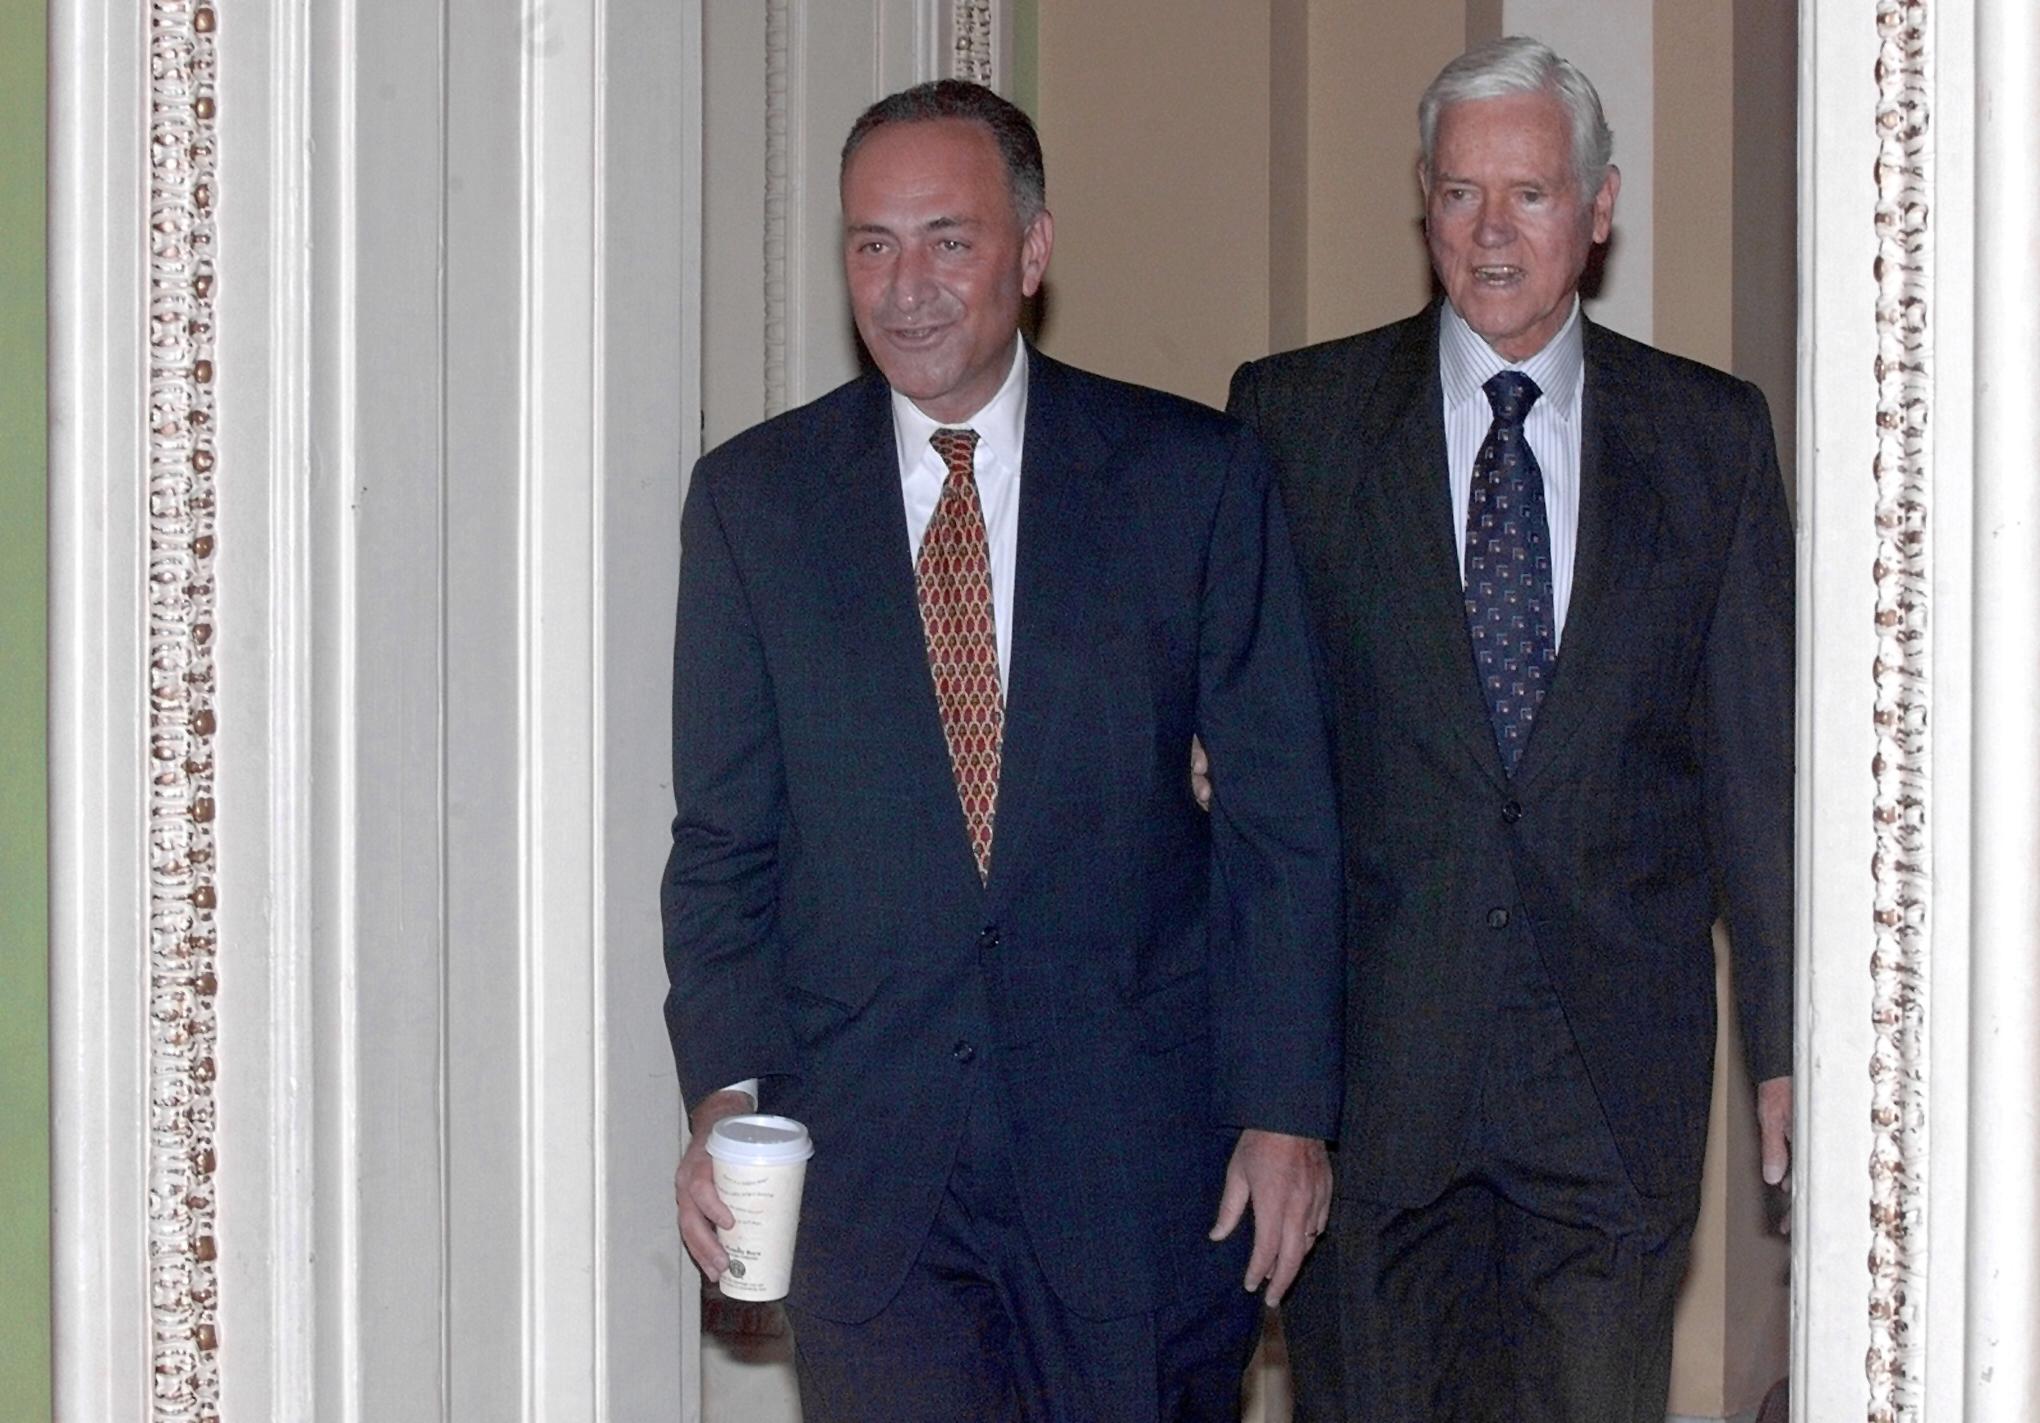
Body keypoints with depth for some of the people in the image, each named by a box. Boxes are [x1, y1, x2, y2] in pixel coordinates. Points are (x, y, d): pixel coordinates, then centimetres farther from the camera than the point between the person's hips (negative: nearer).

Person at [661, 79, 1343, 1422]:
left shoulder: (1196, 475, 1)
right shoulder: (752, 497, 5)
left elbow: (1282, 813, 2)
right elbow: (723, 834, 7)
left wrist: (1287, 1109, -3)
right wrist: (724, 1093, -5)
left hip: (1138, 1125, 0)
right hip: (865, 1145, 0)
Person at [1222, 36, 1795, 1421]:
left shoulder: (1713, 435, 7)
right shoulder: (1295, 417, 5)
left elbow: (1760, 749, 6)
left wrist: (1789, 1036, 3)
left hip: (1616, 1067, 0)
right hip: (1369, 1048, 0)